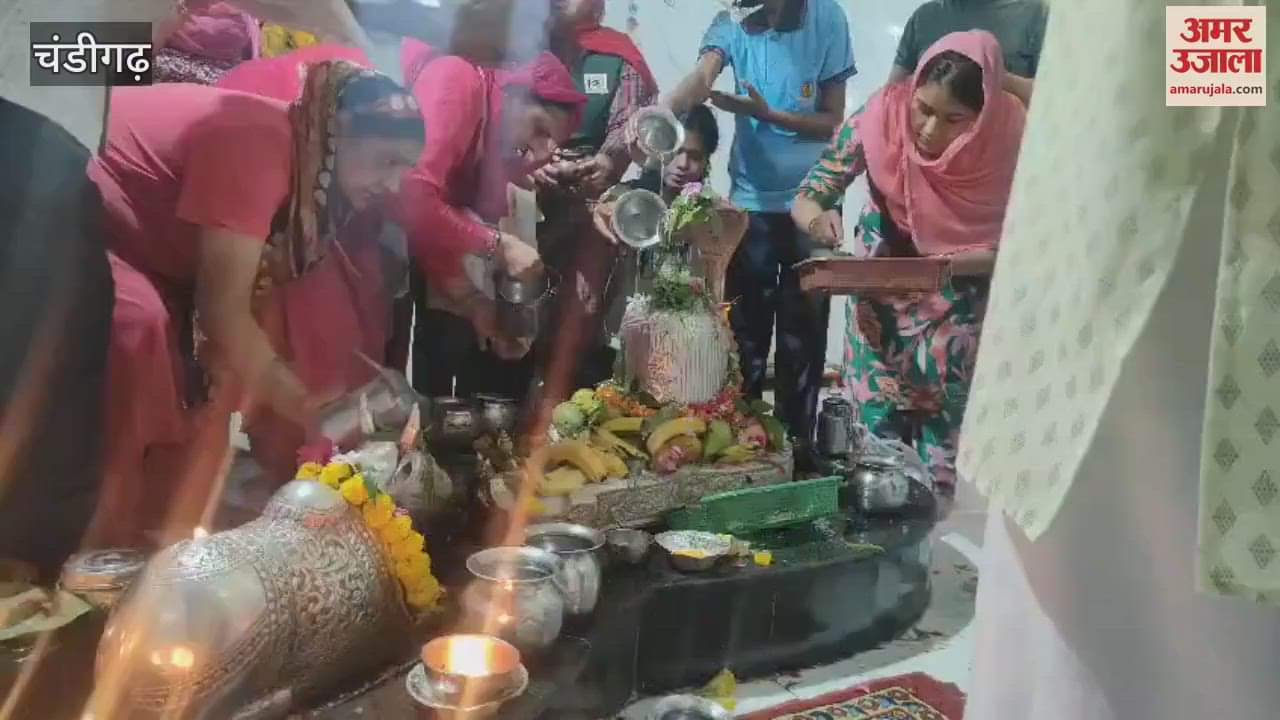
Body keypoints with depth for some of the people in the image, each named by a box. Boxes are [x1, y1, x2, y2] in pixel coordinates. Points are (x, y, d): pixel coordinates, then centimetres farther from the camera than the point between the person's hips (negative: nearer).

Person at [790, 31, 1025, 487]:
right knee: (876, 429, 7)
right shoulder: (879, 119, -21)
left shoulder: (1008, 140, -22)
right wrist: (817, 217, -38)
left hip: (959, 303, 0)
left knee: (946, 435, 6)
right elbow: (805, 200, -16)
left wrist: (946, 266, -30)